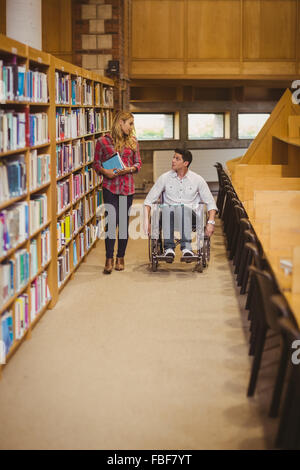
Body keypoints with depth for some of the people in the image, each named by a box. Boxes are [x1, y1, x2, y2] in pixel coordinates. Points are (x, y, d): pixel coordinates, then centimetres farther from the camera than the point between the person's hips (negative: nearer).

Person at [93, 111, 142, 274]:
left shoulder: (133, 142, 9)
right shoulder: (103, 141, 1)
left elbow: (138, 163, 11)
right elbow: (96, 163, 5)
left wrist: (129, 169, -8)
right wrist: (105, 171, -14)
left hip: (127, 186, 3)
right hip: (110, 186, -3)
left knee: (124, 222, 6)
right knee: (111, 222, -7)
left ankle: (120, 258, 17)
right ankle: (109, 259, 0)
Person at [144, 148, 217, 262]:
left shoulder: (197, 179, 10)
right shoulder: (165, 178, 12)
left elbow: (210, 203, 12)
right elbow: (149, 200, 13)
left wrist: (210, 222, -3)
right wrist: (147, 221, 0)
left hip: (190, 217, -1)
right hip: (168, 216, 1)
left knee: (184, 208, -37)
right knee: (167, 209, -36)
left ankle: (186, 247, -46)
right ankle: (169, 247, -42)